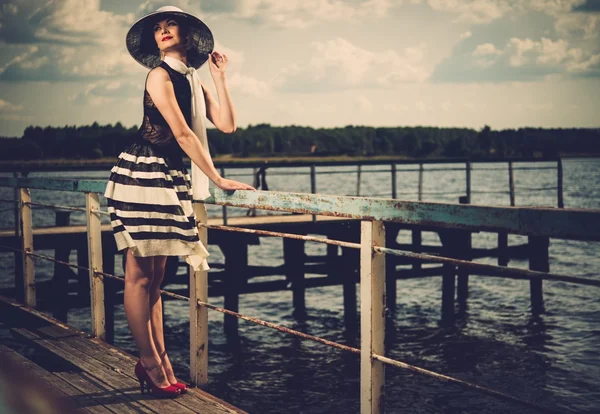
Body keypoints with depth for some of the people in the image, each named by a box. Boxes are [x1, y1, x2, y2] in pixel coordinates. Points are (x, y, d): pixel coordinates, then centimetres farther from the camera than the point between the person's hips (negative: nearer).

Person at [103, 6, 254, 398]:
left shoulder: (192, 80, 16)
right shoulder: (160, 75, -7)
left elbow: (227, 124, 5)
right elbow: (182, 133, -15)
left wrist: (220, 76, 5)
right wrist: (218, 179, -16)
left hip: (170, 179, 8)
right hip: (143, 173, -8)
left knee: (155, 276, 9)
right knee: (140, 274, -4)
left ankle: (161, 363, 13)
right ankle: (151, 363, 1)